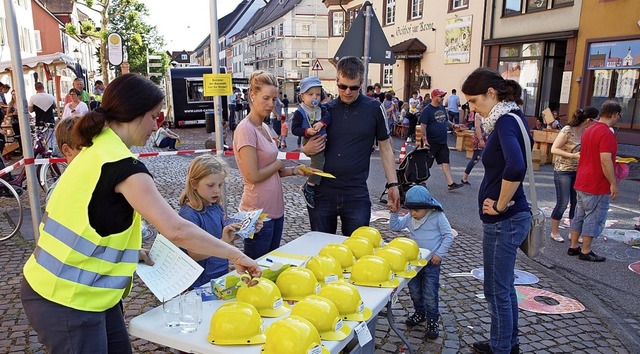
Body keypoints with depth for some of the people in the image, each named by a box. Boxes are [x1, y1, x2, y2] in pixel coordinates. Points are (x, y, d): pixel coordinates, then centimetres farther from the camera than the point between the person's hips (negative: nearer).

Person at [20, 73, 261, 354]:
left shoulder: (97, 149, 5)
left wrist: (131, 252, 6)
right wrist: (235, 254, -20)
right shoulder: (122, 165, -23)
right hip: (65, 301, -8)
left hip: (84, 291, 8)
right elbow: (176, 230, -30)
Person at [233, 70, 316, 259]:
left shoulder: (264, 128, 10)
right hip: (259, 213, -9)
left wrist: (293, 170, 0)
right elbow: (253, 176, -21)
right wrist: (278, 164, -6)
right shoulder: (246, 129, -17)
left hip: (275, 209, 9)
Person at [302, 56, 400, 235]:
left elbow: (386, 148, 5)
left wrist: (393, 184, -1)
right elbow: (310, 145, 15)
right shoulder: (325, 109, 5)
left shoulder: (374, 109, -1)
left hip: (357, 195, -2)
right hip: (322, 192, 2)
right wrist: (307, 149, -8)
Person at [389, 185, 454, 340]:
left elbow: (448, 235, -10)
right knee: (414, 291, 16)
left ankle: (432, 321, 17)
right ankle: (420, 313, 38)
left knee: (430, 295, -1)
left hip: (432, 262, -5)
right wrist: (394, 213, -11)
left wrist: (439, 253, -15)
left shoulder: (438, 216, -15)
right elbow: (395, 226, 5)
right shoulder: (409, 218, -2)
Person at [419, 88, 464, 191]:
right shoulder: (427, 110, -12)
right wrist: (425, 140, -20)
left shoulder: (442, 108, 11)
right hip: (431, 142, -7)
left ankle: (450, 183, 2)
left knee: (445, 162, 3)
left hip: (443, 142, 7)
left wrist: (453, 125, 5)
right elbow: (423, 126, -16)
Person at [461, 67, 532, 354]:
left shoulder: (506, 121, -19)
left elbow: (515, 167, -37)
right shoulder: (512, 118, 10)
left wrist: (500, 206, -22)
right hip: (509, 219, 10)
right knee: (504, 286, 22)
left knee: (497, 290, 6)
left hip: (504, 221, -10)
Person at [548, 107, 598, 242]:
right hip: (563, 171, -7)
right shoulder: (567, 131, -16)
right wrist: (573, 155, -23)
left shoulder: (585, 132, 2)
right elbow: (554, 149, -16)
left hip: (577, 171, 7)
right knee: (562, 203, 0)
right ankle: (554, 232, 16)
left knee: (576, 203, 11)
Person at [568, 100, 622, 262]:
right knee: (594, 218, 1)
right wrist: (613, 184, -18)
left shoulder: (589, 130, 11)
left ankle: (573, 246, 22)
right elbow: (605, 161, -23)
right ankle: (585, 252, 9)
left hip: (581, 182, 9)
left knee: (579, 215, 14)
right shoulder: (606, 133, -18)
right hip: (597, 186, -9)